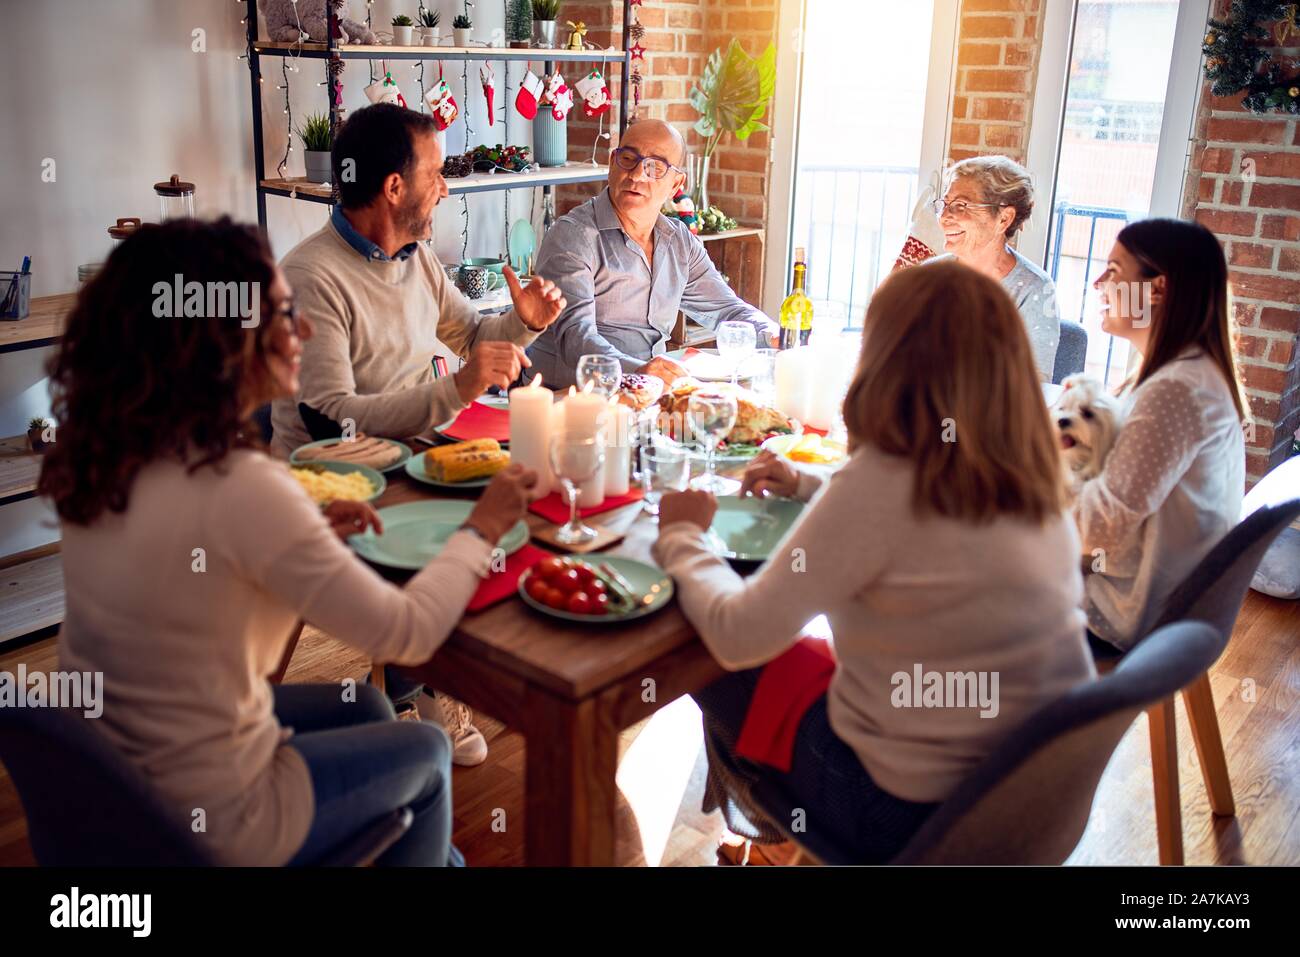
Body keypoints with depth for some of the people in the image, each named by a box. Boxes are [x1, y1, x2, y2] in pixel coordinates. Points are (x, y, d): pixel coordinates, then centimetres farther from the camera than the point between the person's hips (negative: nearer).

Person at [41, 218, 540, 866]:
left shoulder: (107, 456, -6)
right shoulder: (241, 488, -30)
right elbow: (408, 634, -21)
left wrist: (308, 534, 3)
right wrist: (482, 528, -6)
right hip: (207, 824, -7)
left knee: (362, 707, 26)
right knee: (426, 750, 17)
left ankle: (438, 855, 45)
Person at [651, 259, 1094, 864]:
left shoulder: (882, 480, -27)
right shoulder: (1031, 475, -4)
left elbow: (737, 637, -22)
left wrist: (680, 538, -5)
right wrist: (807, 486, 21)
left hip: (912, 811, -7)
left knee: (719, 673, 18)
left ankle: (768, 823, 47)